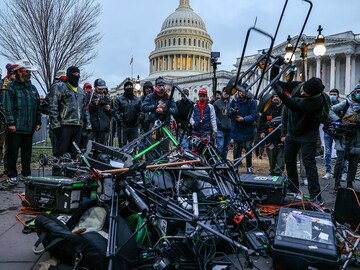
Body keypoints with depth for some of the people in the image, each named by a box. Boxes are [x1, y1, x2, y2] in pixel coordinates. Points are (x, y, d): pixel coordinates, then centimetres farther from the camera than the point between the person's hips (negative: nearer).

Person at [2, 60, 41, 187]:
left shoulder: (33, 88, 16)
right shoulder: (11, 87, -3)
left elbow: (38, 107, 18)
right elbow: (8, 107, -11)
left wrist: (38, 122, 13)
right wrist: (11, 123, -17)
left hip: (29, 128, 6)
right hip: (16, 128, -6)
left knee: (27, 152, 13)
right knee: (13, 152, 1)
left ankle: (26, 174, 23)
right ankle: (12, 176, 9)